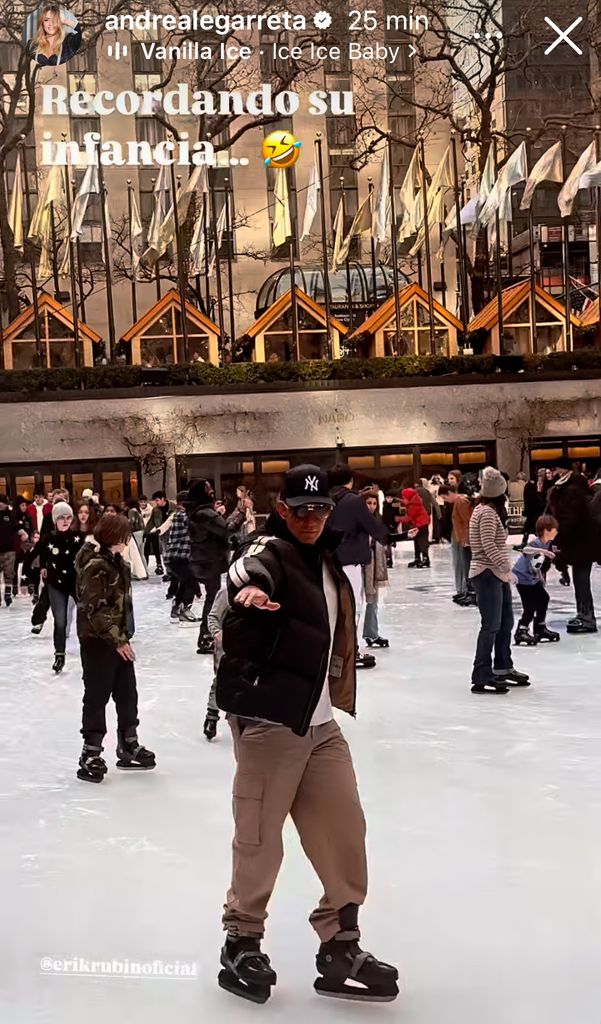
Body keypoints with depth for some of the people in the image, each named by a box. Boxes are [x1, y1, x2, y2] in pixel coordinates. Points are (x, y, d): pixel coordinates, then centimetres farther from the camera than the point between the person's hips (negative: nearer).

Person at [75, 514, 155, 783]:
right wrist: (117, 640, -22)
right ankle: (91, 755, 9)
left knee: (127, 693, 15)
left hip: (118, 639, 9)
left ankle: (129, 746, 28)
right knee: (97, 697, -1)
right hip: (98, 641, -9)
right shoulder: (96, 566, -19)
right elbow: (95, 610, -23)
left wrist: (123, 636, 17)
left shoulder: (115, 561, 11)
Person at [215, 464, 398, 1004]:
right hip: (268, 720, -8)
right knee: (260, 837, -1)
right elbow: (248, 571, -37)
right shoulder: (270, 552, -12)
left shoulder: (325, 560, 14)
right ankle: (243, 941, 20)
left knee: (343, 829, 8)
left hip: (319, 723, 8)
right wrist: (250, 588, -59)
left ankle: (341, 945, 21)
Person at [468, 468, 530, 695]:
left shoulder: (490, 510, 15)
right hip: (487, 574, -11)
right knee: (491, 626, -10)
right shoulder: (487, 512, -16)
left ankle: (503, 669, 30)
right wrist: (505, 565, -28)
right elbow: (488, 545, -25)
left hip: (496, 574, 11)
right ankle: (481, 678, -8)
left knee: (506, 622, 18)